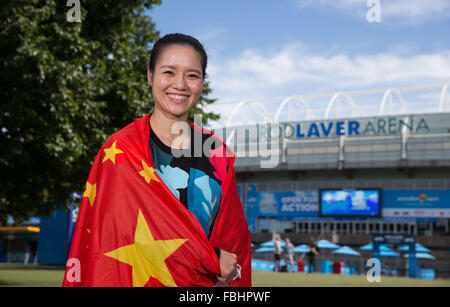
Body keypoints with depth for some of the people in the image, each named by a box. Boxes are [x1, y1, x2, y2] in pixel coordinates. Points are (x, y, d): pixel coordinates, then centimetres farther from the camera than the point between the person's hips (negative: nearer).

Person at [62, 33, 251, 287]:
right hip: (140, 278, -4)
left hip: (204, 282, 4)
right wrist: (212, 260, -12)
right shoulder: (122, 151, -8)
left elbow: (233, 232, 7)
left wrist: (228, 276, -9)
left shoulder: (217, 154, 5)